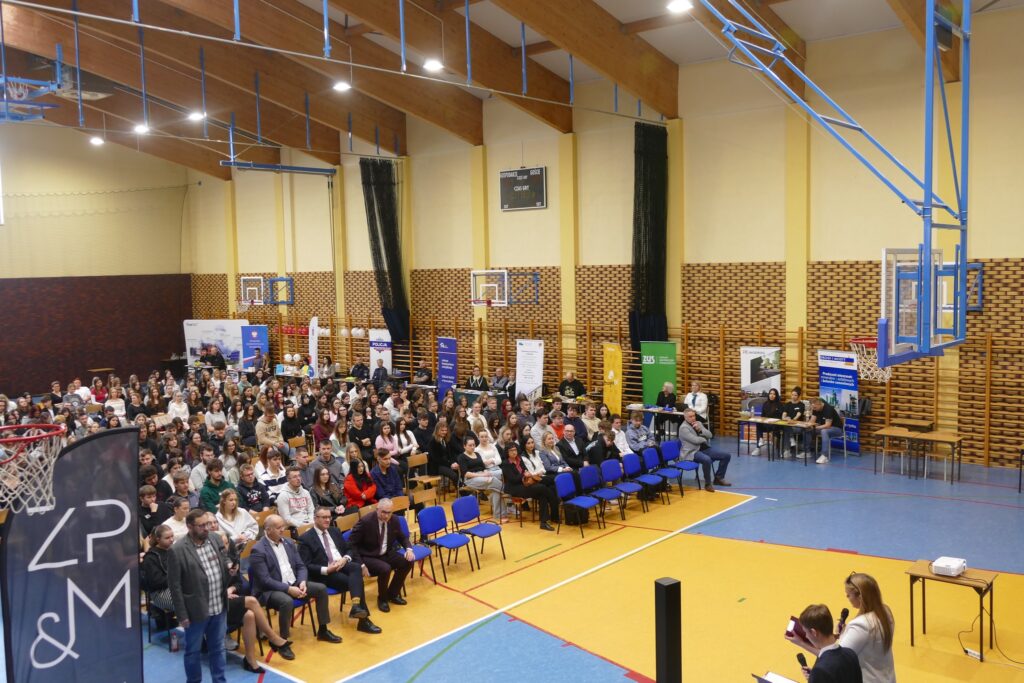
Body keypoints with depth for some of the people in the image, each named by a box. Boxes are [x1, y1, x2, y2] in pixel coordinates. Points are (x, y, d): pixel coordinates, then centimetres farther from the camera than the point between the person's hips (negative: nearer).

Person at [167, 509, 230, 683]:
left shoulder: (215, 540, 2)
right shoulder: (177, 550, -16)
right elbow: (175, 586, -13)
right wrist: (182, 615, -12)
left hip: (219, 607, 5)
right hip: (196, 611, -5)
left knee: (218, 648, 18)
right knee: (193, 650, 13)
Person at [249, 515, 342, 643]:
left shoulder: (289, 542, 9)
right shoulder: (258, 550, -15)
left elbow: (301, 566, 9)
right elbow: (265, 580, -20)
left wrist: (302, 582, -12)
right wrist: (288, 589, -24)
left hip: (294, 584, 8)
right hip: (270, 590, -7)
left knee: (321, 588, -4)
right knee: (287, 601, -37)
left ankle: (323, 630, 7)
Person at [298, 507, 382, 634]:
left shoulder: (335, 531, 18)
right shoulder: (305, 538, -1)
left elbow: (348, 550, 21)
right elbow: (306, 566, -7)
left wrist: (345, 559, -3)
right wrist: (326, 570, -20)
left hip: (342, 565, 5)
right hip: (325, 573, -5)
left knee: (357, 567, -31)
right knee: (355, 582, -28)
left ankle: (356, 606, -45)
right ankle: (364, 620, -22)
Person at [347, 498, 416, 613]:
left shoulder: (394, 520, -4)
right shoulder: (365, 522, -21)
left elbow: (402, 537, 14)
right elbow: (352, 544, -16)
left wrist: (408, 549, -8)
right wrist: (361, 565, -24)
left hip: (386, 554, 6)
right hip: (368, 557, -6)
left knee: (408, 562, -13)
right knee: (385, 569, -32)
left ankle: (393, 593, 8)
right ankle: (382, 599, -3)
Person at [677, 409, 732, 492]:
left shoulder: (698, 423, 14)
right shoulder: (683, 428, -11)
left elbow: (709, 435, 7)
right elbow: (695, 440, -19)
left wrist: (700, 430, -10)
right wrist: (705, 439, 0)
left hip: (705, 449, 8)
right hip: (692, 452, -8)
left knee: (726, 456, -1)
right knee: (707, 460, -39)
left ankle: (718, 478, 12)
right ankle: (707, 484, -22)